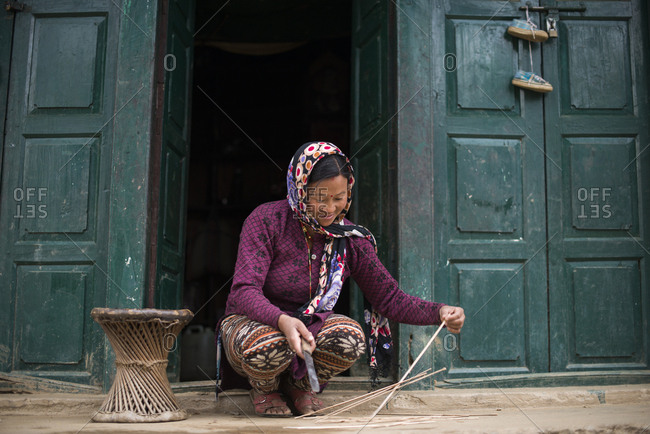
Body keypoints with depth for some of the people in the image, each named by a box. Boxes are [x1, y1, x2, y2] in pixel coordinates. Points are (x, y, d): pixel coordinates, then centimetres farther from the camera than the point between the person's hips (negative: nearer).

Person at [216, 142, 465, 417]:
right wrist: (282, 320, -44)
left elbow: (389, 298, -1)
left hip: (309, 325, 3)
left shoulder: (351, 239, -4)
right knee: (268, 345, -38)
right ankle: (264, 387, 2)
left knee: (351, 338, -29)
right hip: (253, 321, -3)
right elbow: (244, 291, -24)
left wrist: (439, 312, -19)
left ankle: (300, 385, 5)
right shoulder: (267, 220, -16)